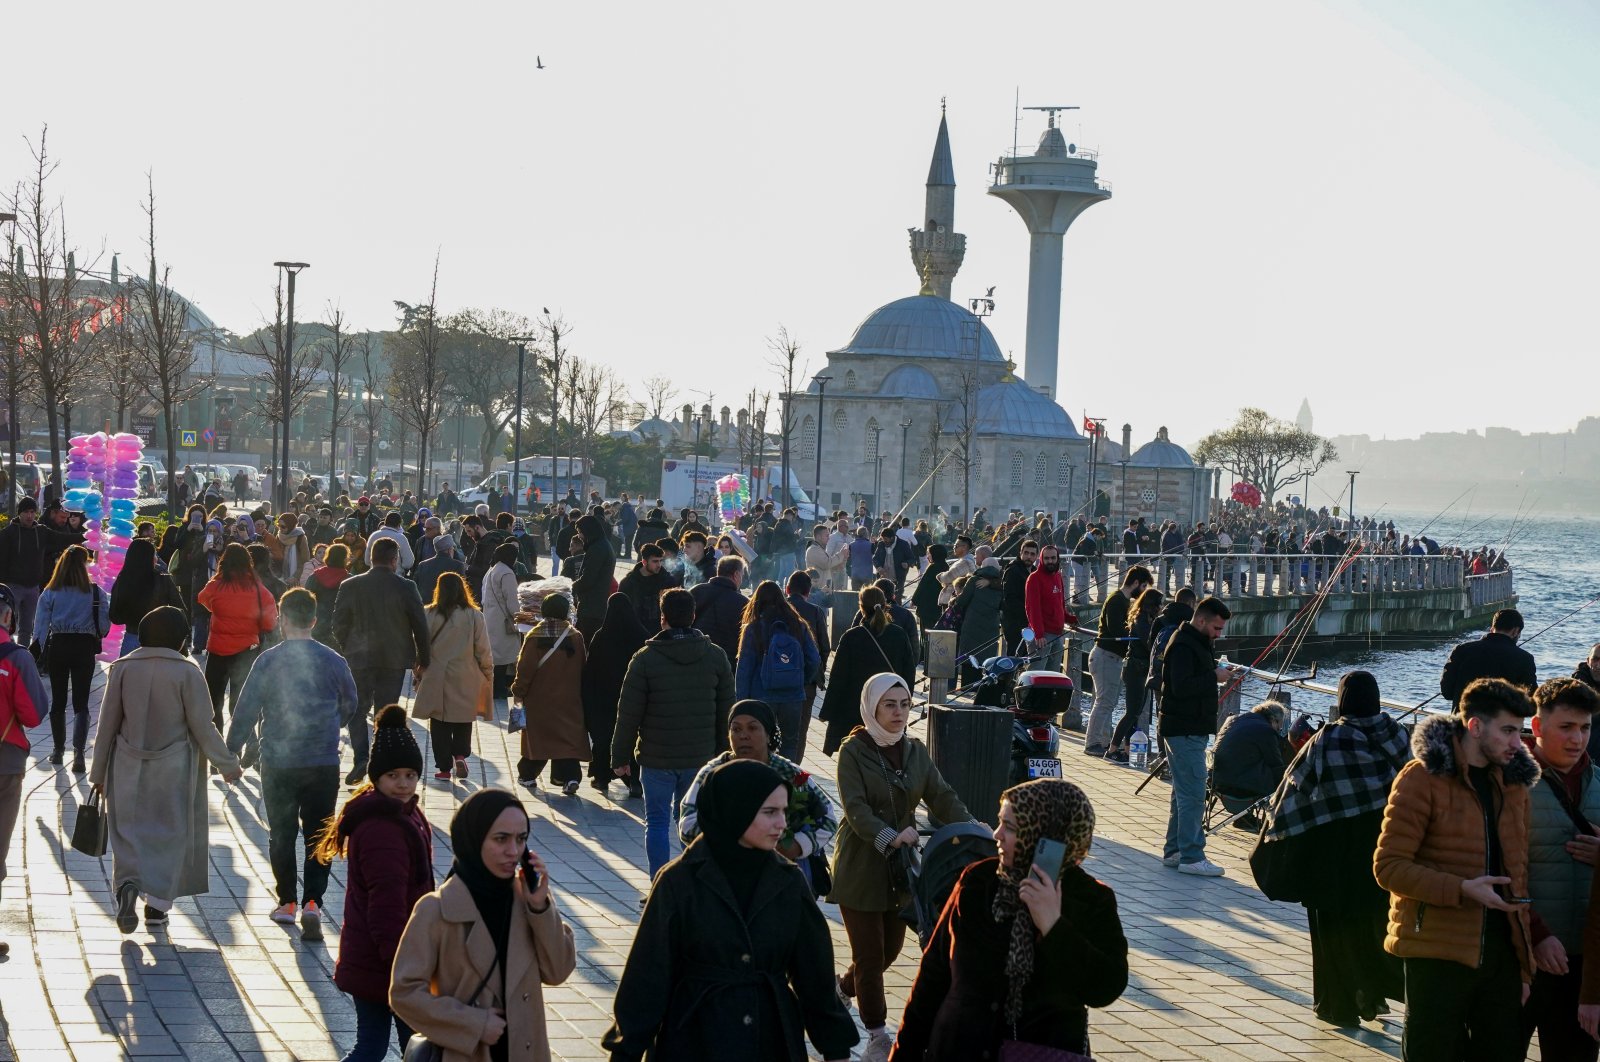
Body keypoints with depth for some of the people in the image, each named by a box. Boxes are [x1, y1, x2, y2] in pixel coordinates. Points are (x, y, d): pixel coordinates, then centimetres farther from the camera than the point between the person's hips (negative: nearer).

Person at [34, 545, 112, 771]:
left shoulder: (50, 593, -3)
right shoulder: (95, 593, -6)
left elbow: (41, 625, -4)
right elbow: (104, 625, -4)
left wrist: (43, 651, 4)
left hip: (57, 647, 1)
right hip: (84, 648, -1)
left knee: (58, 701, 15)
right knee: (81, 702, -1)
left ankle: (58, 750, 24)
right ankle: (78, 751, -18)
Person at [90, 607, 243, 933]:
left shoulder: (122, 668, -3)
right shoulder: (187, 671, -10)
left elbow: (107, 724, 2)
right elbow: (203, 726, -8)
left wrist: (98, 772, 11)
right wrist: (228, 766, 4)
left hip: (129, 768, 2)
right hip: (174, 769, -2)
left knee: (128, 831, 9)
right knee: (170, 832, 11)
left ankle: (128, 885, -17)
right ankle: (157, 903, 10)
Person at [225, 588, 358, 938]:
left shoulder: (268, 661, -8)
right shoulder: (333, 661, -1)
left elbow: (246, 709, -6)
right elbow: (349, 707, 13)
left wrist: (233, 750, 6)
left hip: (278, 762, -1)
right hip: (324, 764, 1)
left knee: (281, 834, 13)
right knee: (318, 834, 7)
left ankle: (287, 902, 20)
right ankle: (312, 902, -7)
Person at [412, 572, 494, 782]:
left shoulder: (428, 615, -6)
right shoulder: (474, 616, -6)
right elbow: (483, 650, -3)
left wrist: (419, 674, 11)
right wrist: (488, 674, 10)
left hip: (436, 679, 0)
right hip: (465, 678, 0)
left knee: (439, 722, 8)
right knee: (463, 719, 17)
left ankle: (444, 768, 8)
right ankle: (460, 754, -1)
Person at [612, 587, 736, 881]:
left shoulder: (645, 659, -9)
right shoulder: (717, 657, 0)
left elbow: (629, 715, -7)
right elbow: (726, 713, 6)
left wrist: (621, 757, 2)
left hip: (656, 758, -3)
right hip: (701, 758, 3)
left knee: (657, 822, 6)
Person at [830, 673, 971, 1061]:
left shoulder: (916, 751, 6)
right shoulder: (854, 750, -11)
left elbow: (942, 796, -1)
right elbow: (856, 808, -21)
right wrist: (889, 837, -36)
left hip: (901, 866, 6)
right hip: (861, 866, -6)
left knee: (891, 946, 15)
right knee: (870, 952, -2)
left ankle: (844, 988, 42)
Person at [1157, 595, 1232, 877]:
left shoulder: (1197, 642, 17)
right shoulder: (1182, 646, -17)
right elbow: (1182, 687, -27)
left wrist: (1215, 669, 11)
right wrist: (1214, 677, -21)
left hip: (1193, 730, 11)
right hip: (1185, 731, -11)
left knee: (1184, 792, 16)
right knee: (1193, 794, -11)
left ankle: (1173, 851, 24)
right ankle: (1191, 857, -11)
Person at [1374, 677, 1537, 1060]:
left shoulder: (1513, 784, 13)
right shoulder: (1423, 778, -7)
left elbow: (1517, 875, 18)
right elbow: (1388, 866, -11)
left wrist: (1523, 965, 14)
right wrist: (1462, 890, -22)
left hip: (1499, 954, 6)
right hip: (1438, 953, -6)